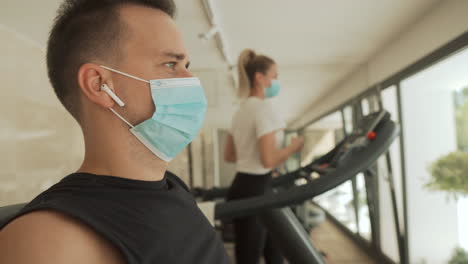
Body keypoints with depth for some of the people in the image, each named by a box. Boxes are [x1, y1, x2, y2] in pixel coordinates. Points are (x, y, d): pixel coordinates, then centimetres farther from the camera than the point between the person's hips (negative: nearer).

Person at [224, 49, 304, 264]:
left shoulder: (243, 109, 12)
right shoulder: (263, 108, -16)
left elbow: (229, 155, 18)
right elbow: (268, 160, -25)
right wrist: (293, 147, -8)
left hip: (245, 187, 10)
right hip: (253, 191, -10)